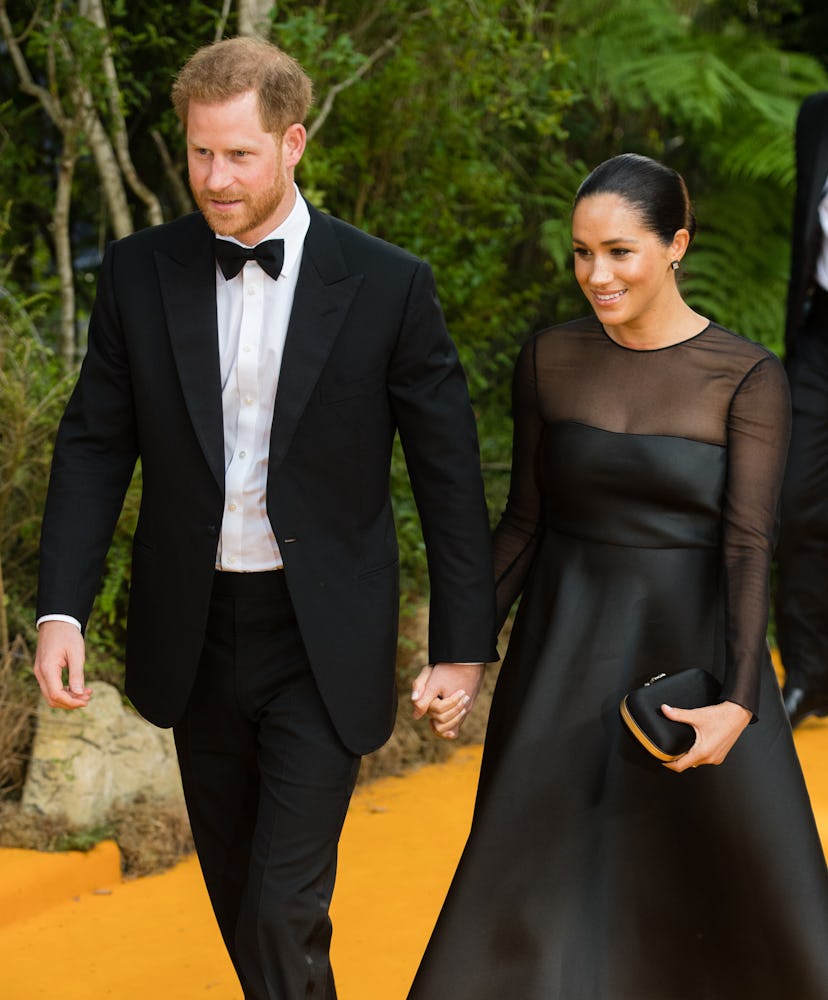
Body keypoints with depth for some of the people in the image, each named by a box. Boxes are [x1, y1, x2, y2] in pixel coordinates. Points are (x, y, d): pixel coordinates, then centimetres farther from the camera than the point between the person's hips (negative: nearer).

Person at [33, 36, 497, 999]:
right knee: (236, 893, 17)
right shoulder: (138, 272, -2)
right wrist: (61, 608, -7)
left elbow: (448, 474, -4)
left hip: (322, 642, -3)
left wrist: (463, 642, -3)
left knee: (284, 909, -9)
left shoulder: (388, 286, -9)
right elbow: (95, 442, 3)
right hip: (194, 633, 4)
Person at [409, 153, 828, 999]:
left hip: (692, 652, -2)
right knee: (530, 890, 3)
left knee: (748, 890, 7)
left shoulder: (748, 378, -9)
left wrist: (740, 703, -27)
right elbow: (524, 521, 6)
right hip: (564, 653, 2)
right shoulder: (549, 360, 0)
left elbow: (749, 546, -15)